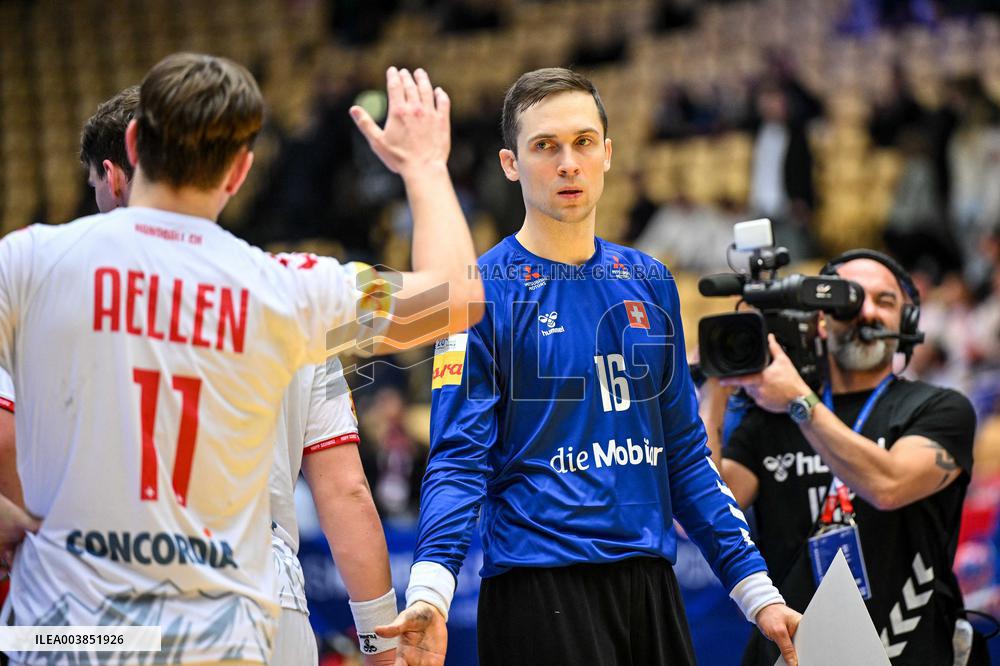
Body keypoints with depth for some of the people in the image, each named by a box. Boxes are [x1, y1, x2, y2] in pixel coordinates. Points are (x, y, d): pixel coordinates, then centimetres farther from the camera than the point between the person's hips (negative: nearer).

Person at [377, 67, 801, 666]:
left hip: (650, 577, 5)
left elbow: (686, 454, 15)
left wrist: (758, 592, 10)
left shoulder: (650, 283, 12)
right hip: (539, 589, -5)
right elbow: (460, 458, -10)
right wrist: (430, 591, -25)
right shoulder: (484, 291, -4)